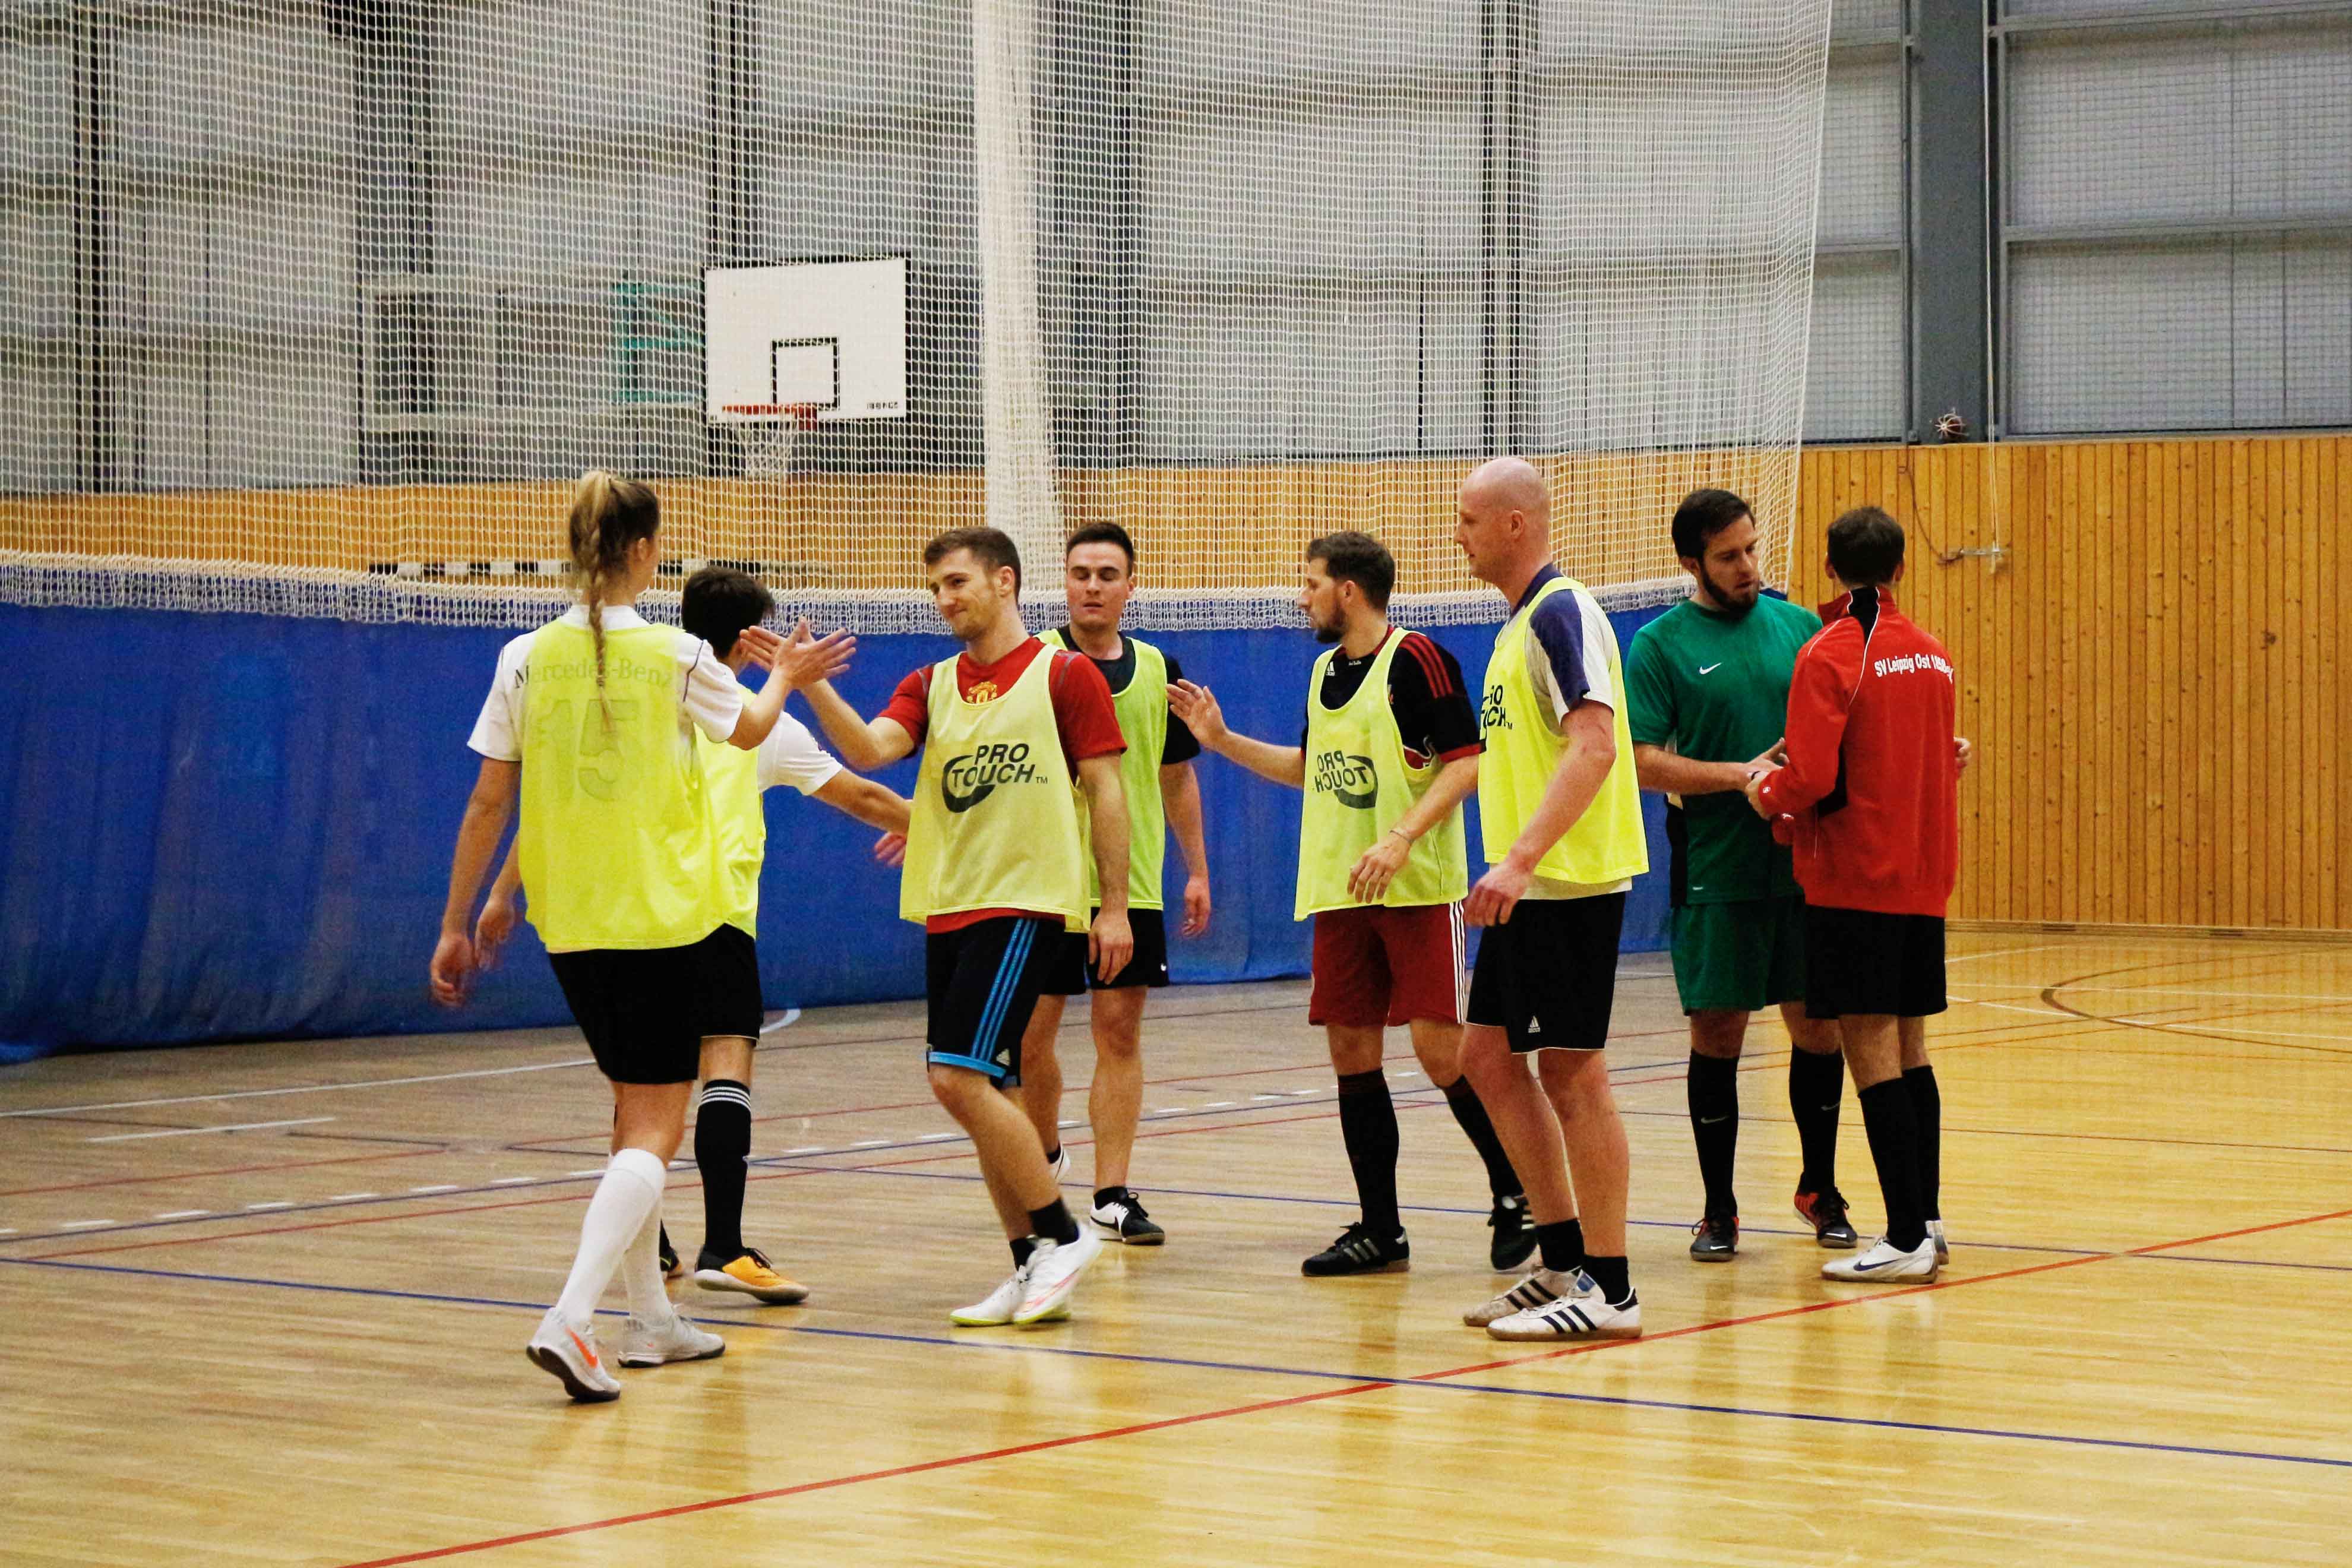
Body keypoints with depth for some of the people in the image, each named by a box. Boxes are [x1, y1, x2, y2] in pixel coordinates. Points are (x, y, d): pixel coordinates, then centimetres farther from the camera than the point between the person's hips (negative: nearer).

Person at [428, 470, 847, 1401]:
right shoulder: (678, 658, -8)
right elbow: (750, 729, 13)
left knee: (635, 1112, 20)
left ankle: (649, 1318, 25)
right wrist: (783, 677, 35)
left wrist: (457, 925, 9)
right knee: (653, 1129, -2)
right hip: (662, 916, -4)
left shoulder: (528, 658, -2)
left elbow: (488, 804, 1)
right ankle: (571, 1318, -21)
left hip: (572, 922, 4)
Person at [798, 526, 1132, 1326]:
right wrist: (814, 688, -21)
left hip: (1026, 902, -6)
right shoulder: (930, 688, 13)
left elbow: (1105, 791, -1)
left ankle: (1061, 1235, -4)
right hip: (946, 908, 6)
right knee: (982, 1090, 6)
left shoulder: (1064, 675, -1)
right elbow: (868, 750, -4)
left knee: (961, 1078, -16)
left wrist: (1115, 907, -5)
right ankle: (1033, 1270, 14)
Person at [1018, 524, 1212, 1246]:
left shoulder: (1157, 671, 8)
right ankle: (1045, 1158, 28)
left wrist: (1197, 869, 14)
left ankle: (1112, 1195, 1)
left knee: (1120, 1032, -1)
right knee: (1032, 1031, 3)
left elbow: (1177, 777, 16)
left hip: (1133, 883, 2)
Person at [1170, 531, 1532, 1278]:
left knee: (1439, 1049, -10)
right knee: (1352, 1053, 5)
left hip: (1419, 889, -8)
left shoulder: (1416, 659, -9)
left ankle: (1514, 1194, 7)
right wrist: (1221, 739, 21)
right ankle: (1380, 1231, 10)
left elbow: (1466, 762, -15)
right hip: (1338, 894, 8)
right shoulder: (1325, 672, 14)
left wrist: (1400, 839, -23)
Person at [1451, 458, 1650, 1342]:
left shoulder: (1561, 614, -14)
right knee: (1489, 1055, 11)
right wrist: (1512, 867, 21)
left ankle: (1609, 1292, 1)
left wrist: (1521, 859, -29)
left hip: (1571, 881, -10)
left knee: (1571, 1071, -5)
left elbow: (1594, 746, -24)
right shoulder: (1521, 622, 17)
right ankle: (1564, 1260, 19)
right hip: (1528, 884, 10)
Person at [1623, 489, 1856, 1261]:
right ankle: (1718, 1206, 13)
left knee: (1818, 1025, 7)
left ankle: (1820, 1188, 25)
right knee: (1717, 1033, 1)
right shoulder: (1661, 645, -2)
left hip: (1806, 865, 3)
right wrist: (1742, 774, -18)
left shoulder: (1799, 626, 8)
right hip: (1716, 872, -3)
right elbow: (1645, 762, -8)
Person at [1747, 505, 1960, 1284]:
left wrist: (1764, 791, 1)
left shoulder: (1829, 656, -11)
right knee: (1910, 1051, 14)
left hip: (1854, 878, -7)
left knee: (1872, 1052, -5)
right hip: (1923, 877, 7)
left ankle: (1905, 1238, -7)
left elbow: (1812, 777, -18)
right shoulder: (1934, 656, 9)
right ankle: (1926, 1223, 18)